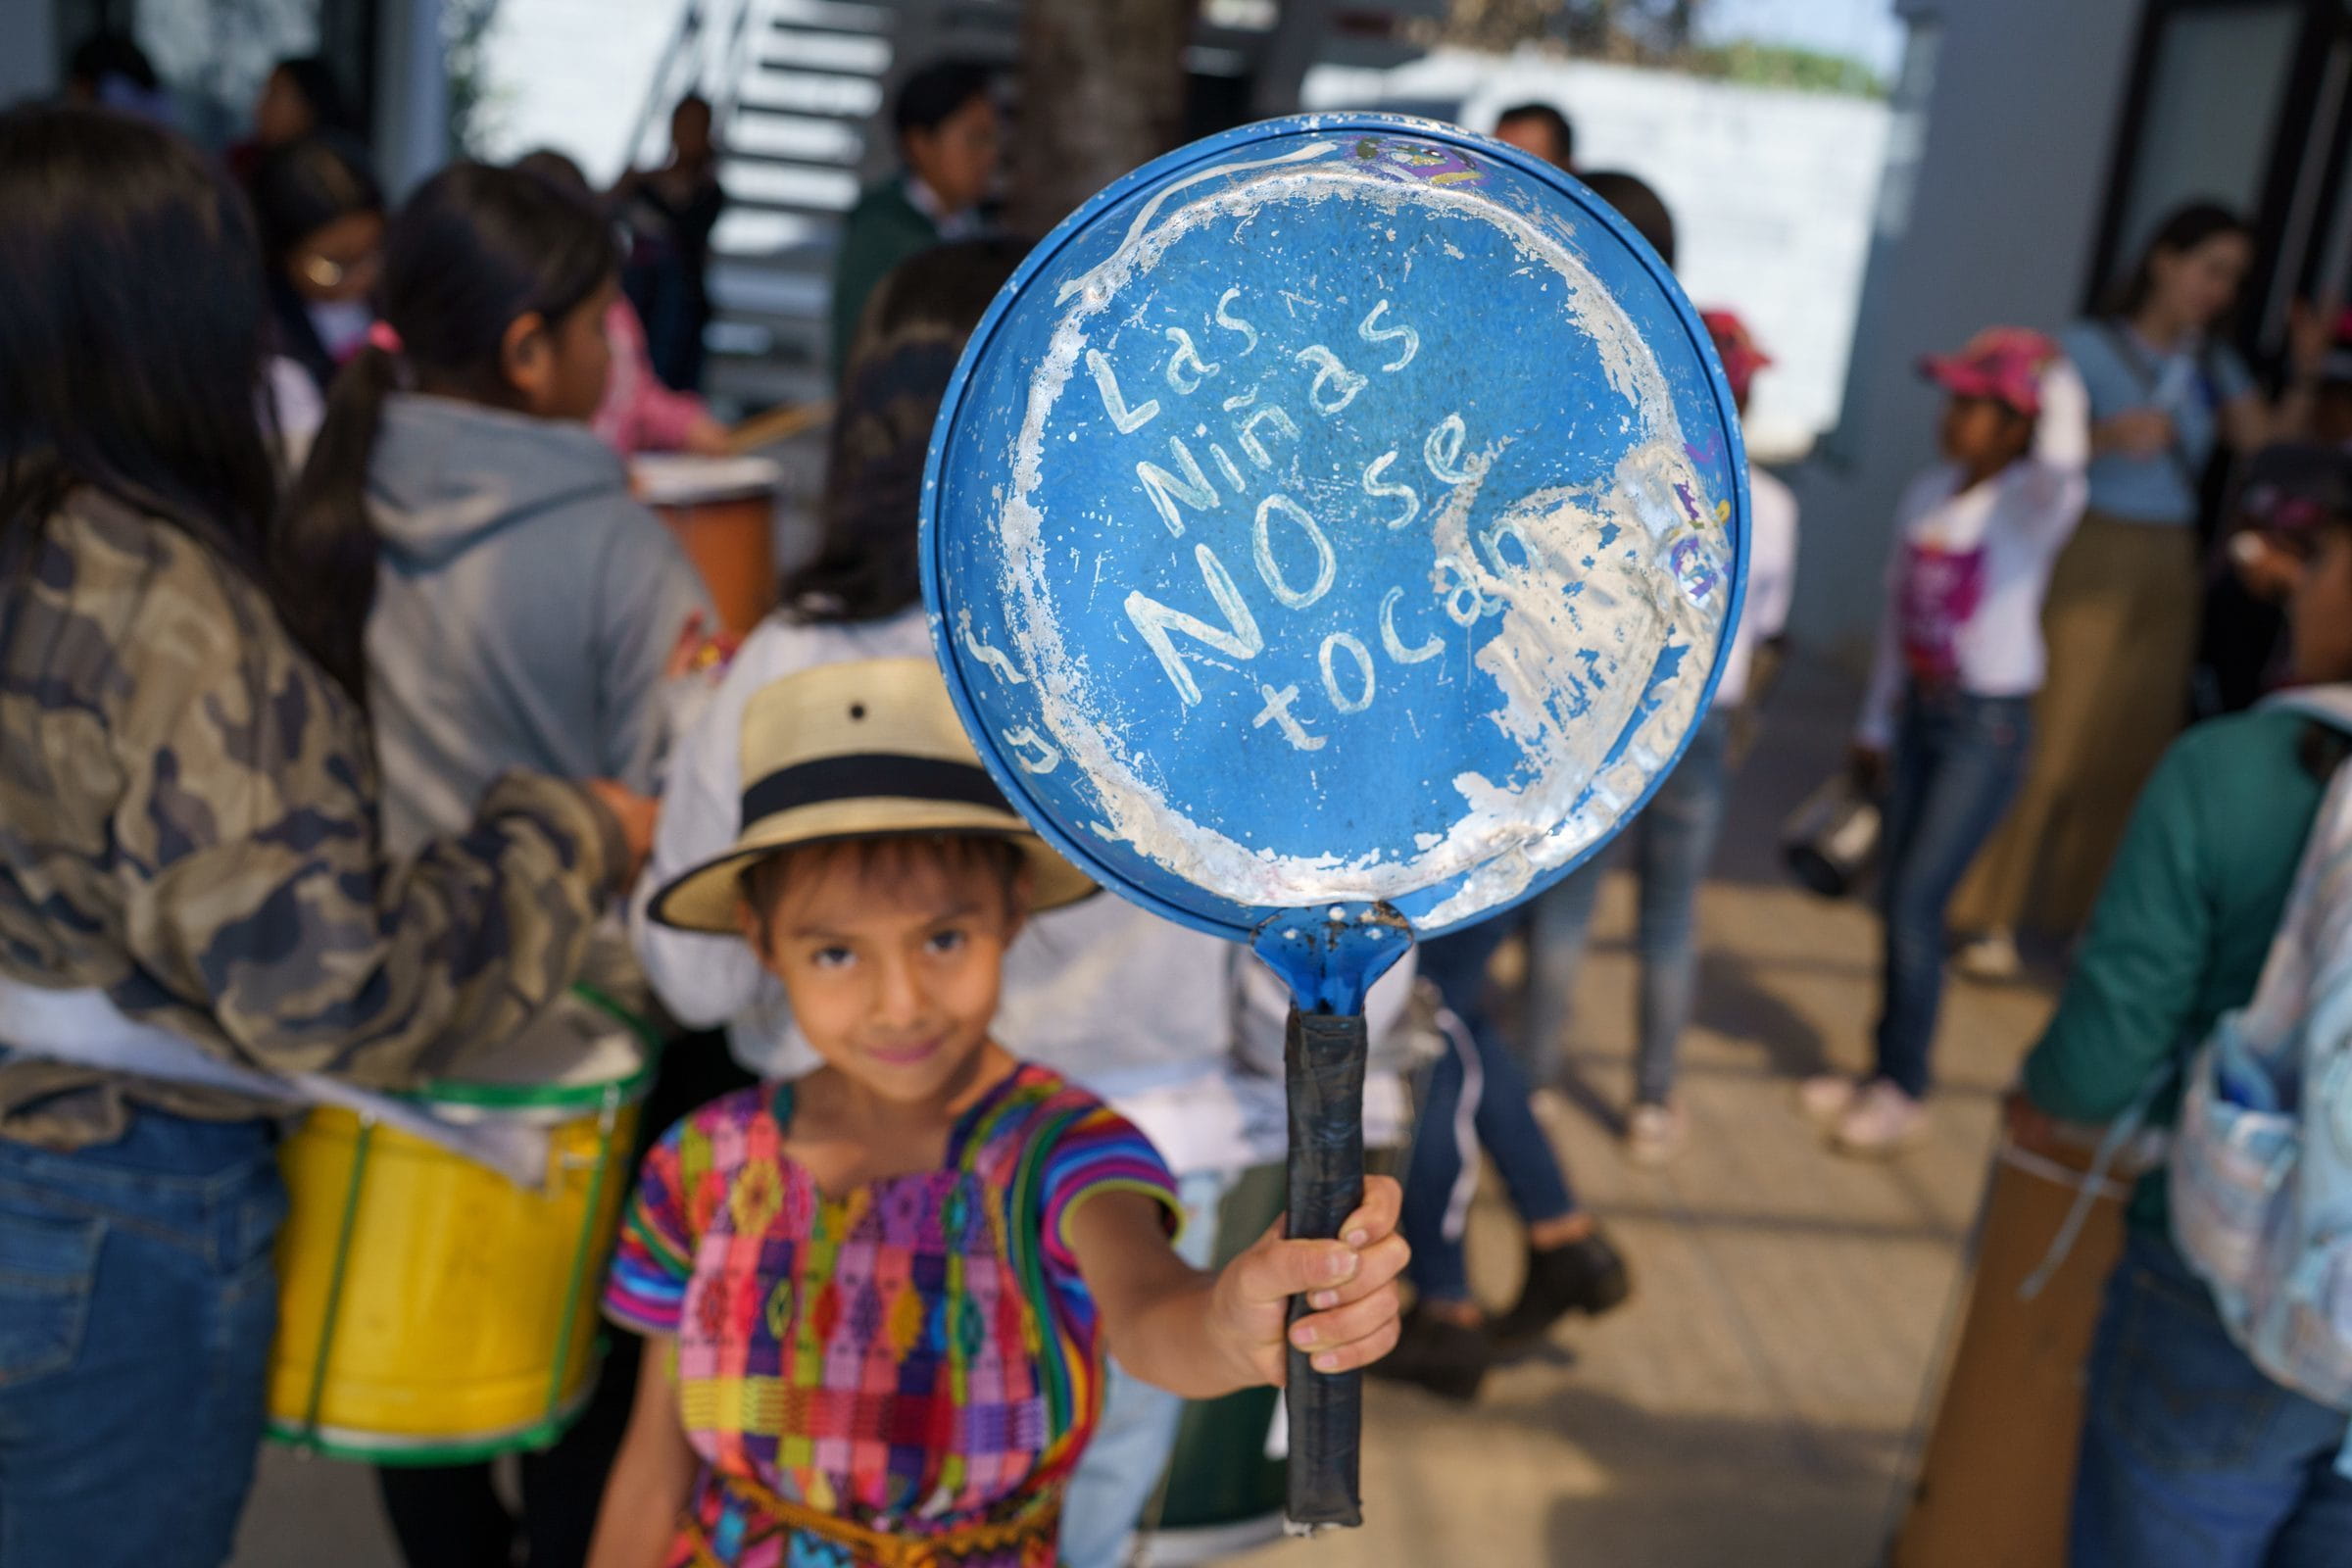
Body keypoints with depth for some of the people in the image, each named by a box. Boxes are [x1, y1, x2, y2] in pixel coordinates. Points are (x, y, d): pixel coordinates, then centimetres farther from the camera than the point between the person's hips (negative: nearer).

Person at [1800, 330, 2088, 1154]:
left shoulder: (2033, 504, -13)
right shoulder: (1927, 494, 5)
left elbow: (2060, 466, -40)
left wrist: (2058, 381, -25)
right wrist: (1876, 722, 17)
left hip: (1987, 724, -6)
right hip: (1917, 711, 6)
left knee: (1918, 901, -6)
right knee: (1894, 896, 11)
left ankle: (1904, 1091, 9)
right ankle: (1886, 1070, 25)